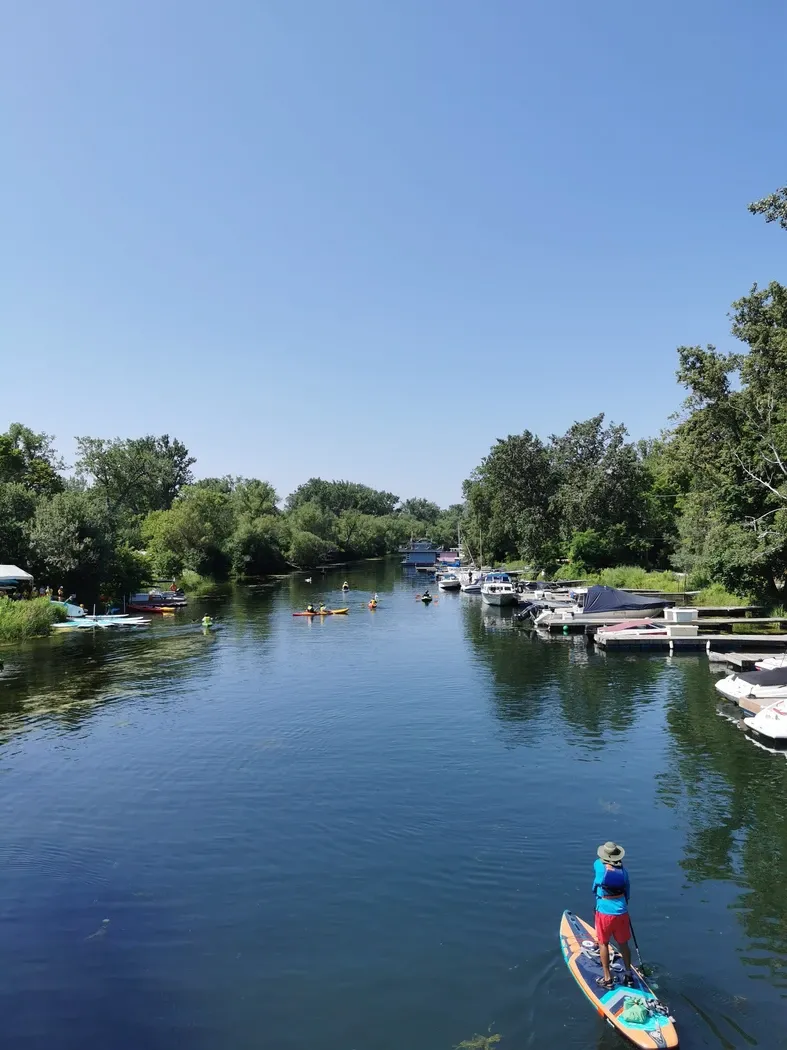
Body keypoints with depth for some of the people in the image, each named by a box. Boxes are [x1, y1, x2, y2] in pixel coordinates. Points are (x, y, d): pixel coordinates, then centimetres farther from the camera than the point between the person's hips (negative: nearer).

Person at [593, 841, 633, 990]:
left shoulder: (599, 866, -15)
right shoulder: (623, 871, -4)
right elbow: (627, 893, 9)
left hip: (605, 912, -3)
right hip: (621, 912, 3)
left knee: (603, 944, 13)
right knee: (623, 944, 20)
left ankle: (608, 979, 18)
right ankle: (628, 974, 33)